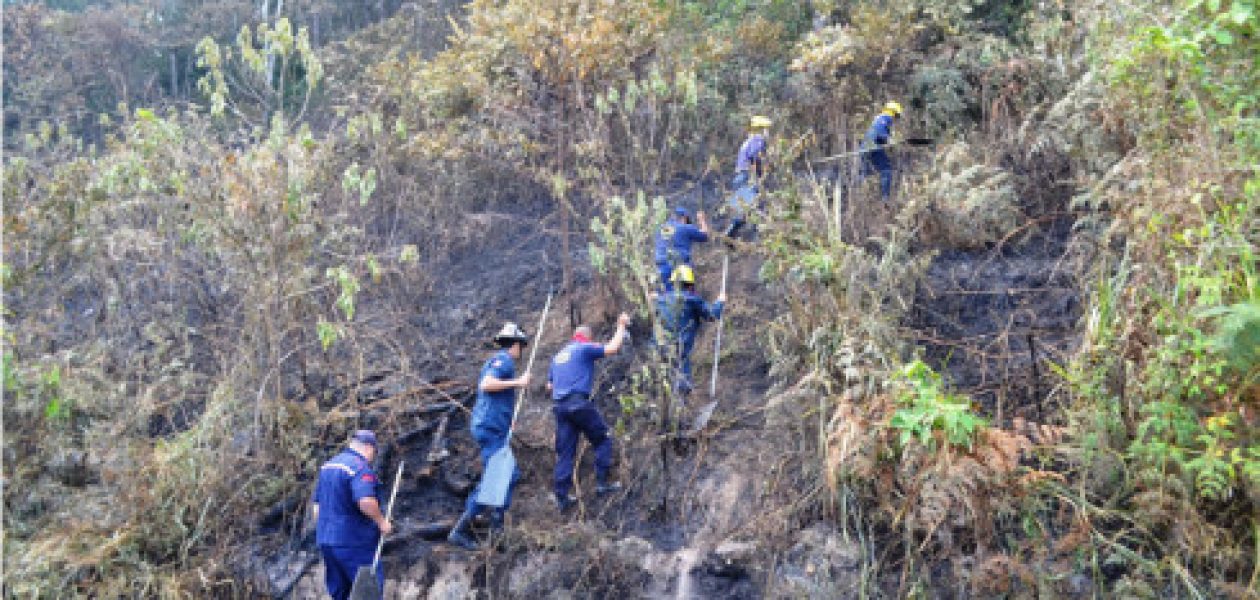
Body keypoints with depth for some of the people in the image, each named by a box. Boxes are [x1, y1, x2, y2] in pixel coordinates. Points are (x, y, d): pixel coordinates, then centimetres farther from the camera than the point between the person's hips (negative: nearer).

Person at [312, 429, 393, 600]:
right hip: (354, 542, -8)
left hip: (326, 540, 9)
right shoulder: (360, 467, -15)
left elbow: (317, 503, 19)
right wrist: (381, 521, -15)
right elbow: (366, 501, -30)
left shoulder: (328, 466, 14)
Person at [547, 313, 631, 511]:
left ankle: (562, 496, 4)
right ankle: (603, 482, 5)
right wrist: (621, 326, 6)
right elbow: (612, 348, -5)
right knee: (603, 439, 8)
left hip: (560, 406, 7)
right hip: (579, 403, -7)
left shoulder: (558, 356, 23)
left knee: (565, 451, 6)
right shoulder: (585, 348, 2)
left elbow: (549, 385, 23)